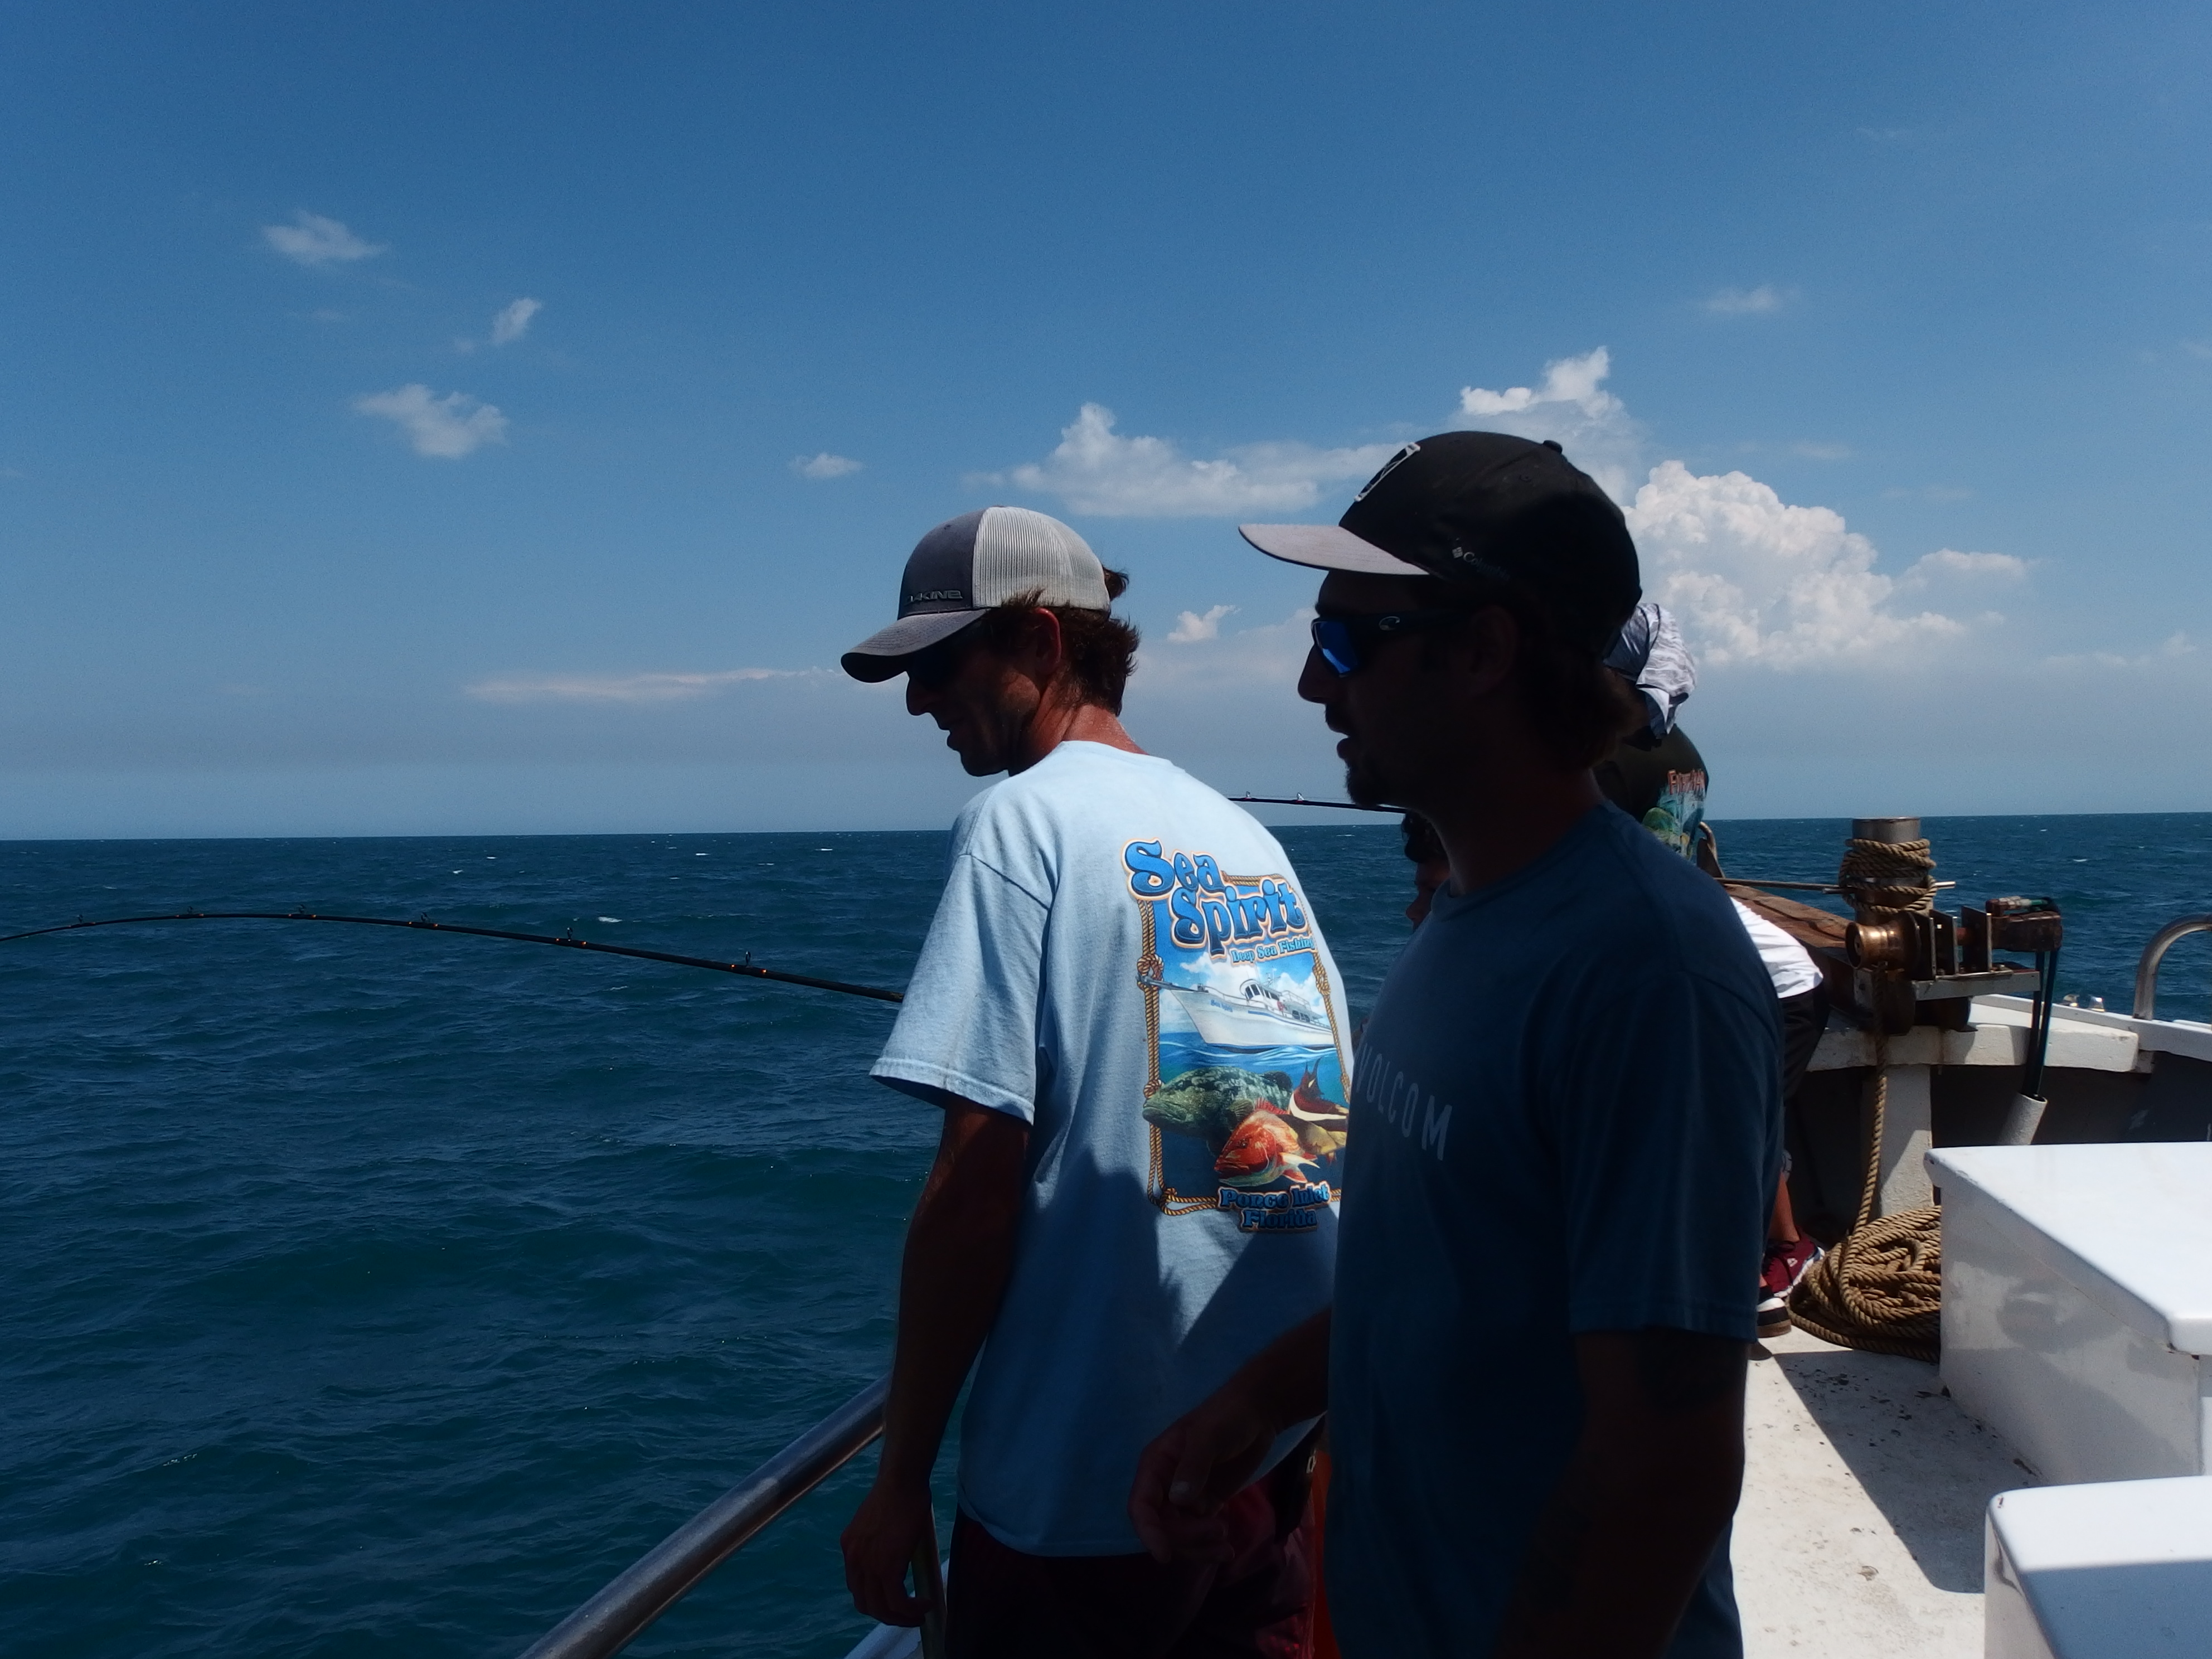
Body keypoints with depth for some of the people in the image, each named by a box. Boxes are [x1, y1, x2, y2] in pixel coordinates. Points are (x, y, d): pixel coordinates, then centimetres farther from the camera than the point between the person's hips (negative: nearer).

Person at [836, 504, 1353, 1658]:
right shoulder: (1244, 830, 7)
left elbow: (978, 1174, -18)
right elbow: (1333, 1126, 12)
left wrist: (903, 1472, -10)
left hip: (1089, 1476, -6)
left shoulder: (1023, 819, -12)